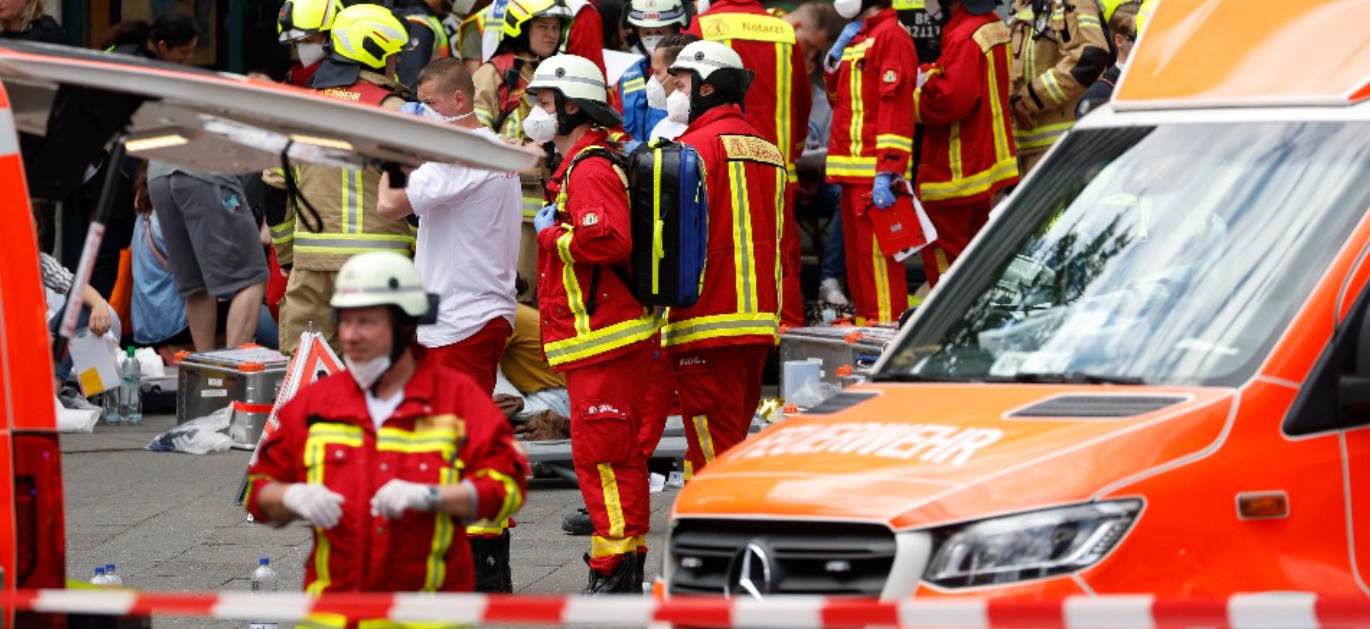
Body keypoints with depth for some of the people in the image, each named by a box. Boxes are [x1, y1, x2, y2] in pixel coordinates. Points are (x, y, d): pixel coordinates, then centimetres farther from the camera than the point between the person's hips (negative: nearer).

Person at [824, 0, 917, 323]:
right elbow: (840, 100, 27)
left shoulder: (891, 35, -11)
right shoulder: (858, 38, 20)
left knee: (876, 256, -12)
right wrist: (836, 58, 10)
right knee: (857, 256, 13)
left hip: (874, 173, -10)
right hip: (853, 173, 10)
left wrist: (885, 174, -24)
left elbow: (896, 108, -19)